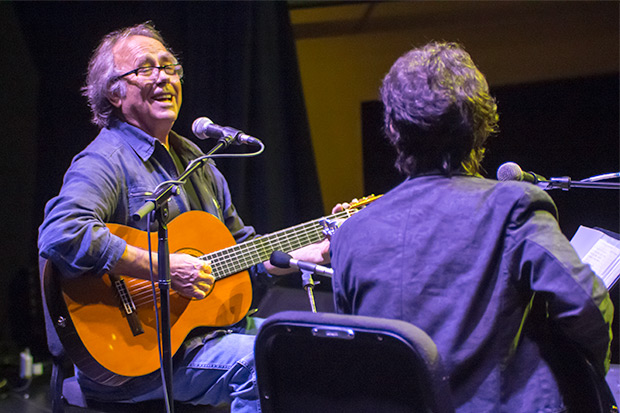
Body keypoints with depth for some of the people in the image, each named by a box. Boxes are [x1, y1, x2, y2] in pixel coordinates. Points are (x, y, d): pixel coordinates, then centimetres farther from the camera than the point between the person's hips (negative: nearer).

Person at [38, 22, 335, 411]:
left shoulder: (193, 159, 19)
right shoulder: (106, 161, -11)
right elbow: (60, 234, -31)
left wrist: (316, 251, 6)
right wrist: (164, 268, -27)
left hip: (209, 319, 9)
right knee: (259, 362, -28)